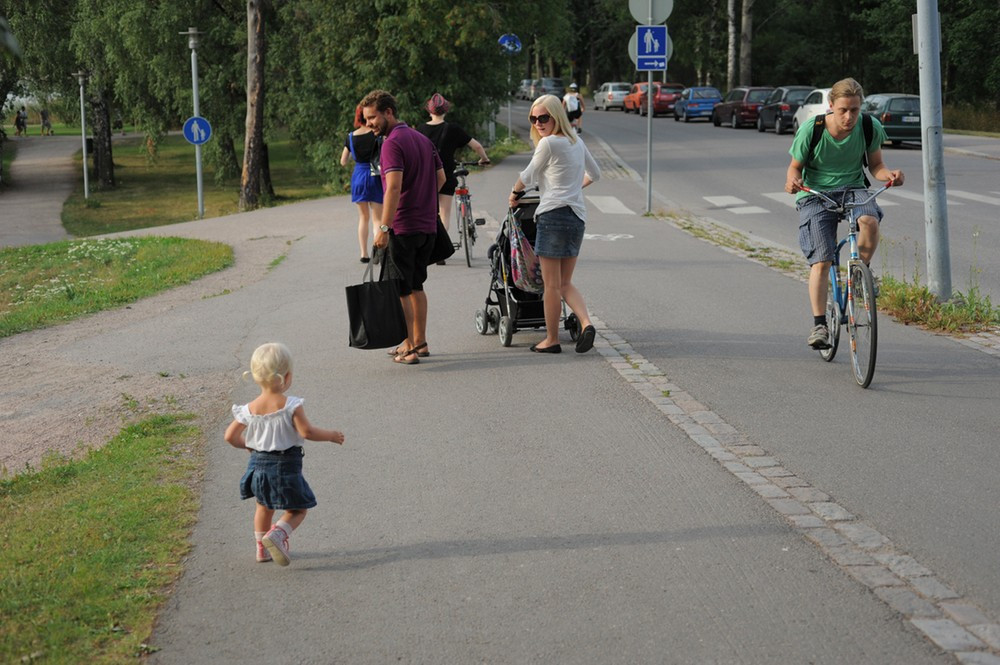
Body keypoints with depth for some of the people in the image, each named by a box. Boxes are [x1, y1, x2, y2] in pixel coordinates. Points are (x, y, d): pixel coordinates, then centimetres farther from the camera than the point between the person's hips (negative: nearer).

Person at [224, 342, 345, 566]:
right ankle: (276, 535, -17)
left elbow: (230, 436, 1)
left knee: (264, 506, 26)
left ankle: (262, 547, 31)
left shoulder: (249, 409, -3)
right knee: (297, 510, 7)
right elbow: (307, 432, -22)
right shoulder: (291, 406, -18)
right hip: (285, 466, -5)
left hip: (258, 464, 5)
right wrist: (330, 435, -6)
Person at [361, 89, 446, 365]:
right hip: (428, 225, 8)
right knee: (415, 285, 17)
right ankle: (419, 342, 22)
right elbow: (440, 177, 19)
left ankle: (409, 348, 3)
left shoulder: (392, 143, -15)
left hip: (403, 227, -8)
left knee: (400, 288, 1)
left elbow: (394, 187, -26)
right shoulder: (422, 138, 13)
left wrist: (383, 227, -27)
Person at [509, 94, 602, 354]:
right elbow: (595, 174, 28)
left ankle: (552, 340, 7)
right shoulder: (576, 141, 15)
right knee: (565, 283, 12)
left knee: (552, 284, 1)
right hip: (577, 215, 8)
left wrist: (514, 193, 23)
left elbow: (528, 176, 3)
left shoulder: (548, 143, -8)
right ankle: (586, 323, -9)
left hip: (554, 214, -8)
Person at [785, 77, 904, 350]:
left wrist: (889, 174, -20)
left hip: (853, 188, 2)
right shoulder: (811, 130, -16)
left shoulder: (870, 127, -10)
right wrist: (792, 179, -26)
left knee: (870, 220, -33)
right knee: (821, 261, -14)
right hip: (816, 194, -2)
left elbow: (875, 166, 2)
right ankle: (820, 325, -6)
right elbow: (795, 166, -3)